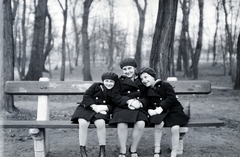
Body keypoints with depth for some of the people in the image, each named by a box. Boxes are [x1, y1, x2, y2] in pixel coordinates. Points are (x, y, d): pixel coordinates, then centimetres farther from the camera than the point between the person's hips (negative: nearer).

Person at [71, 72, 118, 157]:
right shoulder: (96, 86, 8)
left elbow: (113, 106, 7)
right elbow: (86, 96, 0)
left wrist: (104, 107, -14)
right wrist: (94, 107, -11)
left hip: (101, 111, 1)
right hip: (86, 108, -1)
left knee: (101, 123, -34)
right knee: (83, 123, -32)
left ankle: (102, 150, -16)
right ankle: (82, 150, -17)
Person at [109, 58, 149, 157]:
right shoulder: (120, 81, 13)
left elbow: (146, 97, 10)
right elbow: (115, 97, 3)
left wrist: (140, 103, -13)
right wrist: (129, 101, -14)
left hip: (139, 108, 1)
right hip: (122, 108, -1)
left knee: (141, 124, -29)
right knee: (121, 124, -31)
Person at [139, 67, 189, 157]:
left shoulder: (165, 85, -1)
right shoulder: (147, 91, 15)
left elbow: (171, 98, -11)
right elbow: (148, 104, 18)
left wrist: (161, 108, -18)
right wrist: (149, 110, -5)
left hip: (173, 110, -2)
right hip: (158, 113, 3)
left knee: (175, 127, -29)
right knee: (158, 124, -32)